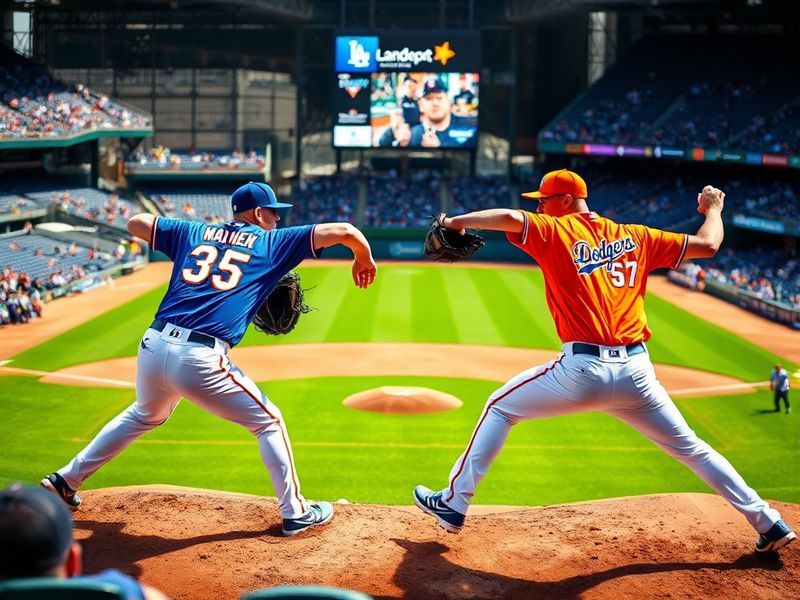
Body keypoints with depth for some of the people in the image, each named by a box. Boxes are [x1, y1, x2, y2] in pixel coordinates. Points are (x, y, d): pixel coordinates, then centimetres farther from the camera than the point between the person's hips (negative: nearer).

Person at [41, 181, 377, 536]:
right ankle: (295, 513, 16)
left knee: (145, 415, 34)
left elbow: (135, 223, 25)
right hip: (200, 360, -5)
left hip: (153, 347, 6)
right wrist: (363, 260, 25)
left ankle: (66, 480, 40)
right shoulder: (271, 244, 8)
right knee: (269, 423, 14)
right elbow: (343, 230, 6)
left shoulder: (193, 232, 19)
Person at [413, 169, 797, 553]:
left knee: (500, 407, 16)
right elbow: (708, 245, 17)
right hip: (636, 372, 4)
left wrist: (456, 222, -2)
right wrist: (713, 208, 37)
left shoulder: (555, 231, 4)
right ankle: (768, 523, 19)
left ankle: (453, 504, 17)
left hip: (583, 369, -4)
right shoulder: (636, 237, 15)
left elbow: (510, 218, -15)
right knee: (691, 448, 19)